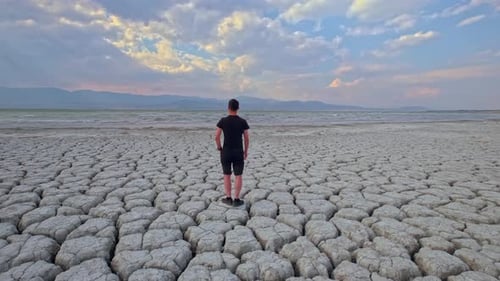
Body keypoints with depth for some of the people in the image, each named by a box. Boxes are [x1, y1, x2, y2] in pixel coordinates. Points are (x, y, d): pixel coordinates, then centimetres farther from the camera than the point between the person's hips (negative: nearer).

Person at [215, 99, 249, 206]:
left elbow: (216, 136, -9)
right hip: (238, 152, 0)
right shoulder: (243, 122, -5)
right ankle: (236, 200, 9)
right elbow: (247, 138, -3)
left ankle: (228, 198, 18)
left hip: (226, 152, 0)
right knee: (238, 176, 7)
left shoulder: (223, 121, -7)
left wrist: (219, 147, 8)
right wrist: (246, 151, 9)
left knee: (227, 175, 13)